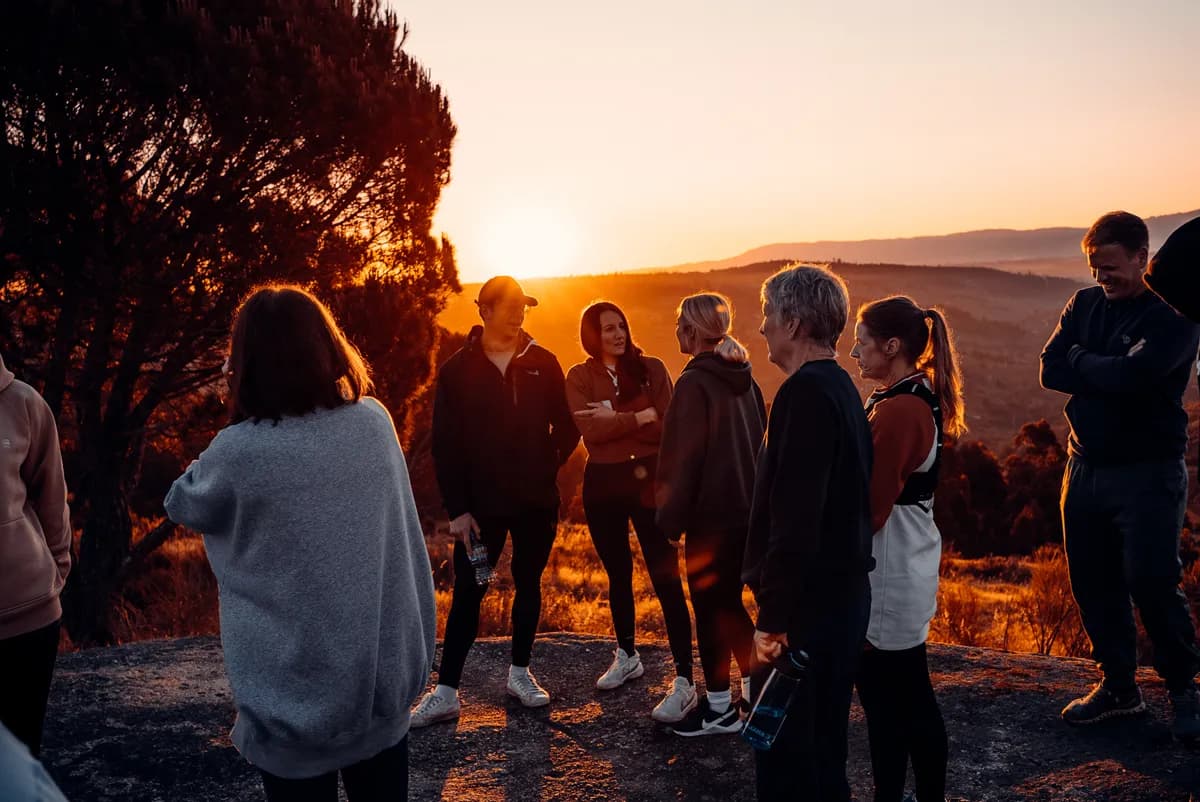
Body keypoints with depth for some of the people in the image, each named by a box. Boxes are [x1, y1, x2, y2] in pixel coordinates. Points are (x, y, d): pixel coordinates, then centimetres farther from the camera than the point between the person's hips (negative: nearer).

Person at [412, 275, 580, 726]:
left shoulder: (543, 363, 1)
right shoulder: (458, 370, -4)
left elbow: (566, 427, 7)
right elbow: (444, 445, -6)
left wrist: (547, 470, -3)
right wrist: (457, 508, -10)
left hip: (536, 501, 2)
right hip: (481, 502, -2)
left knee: (528, 584, 12)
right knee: (468, 592, 2)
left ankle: (520, 673, 29)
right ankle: (446, 692, 10)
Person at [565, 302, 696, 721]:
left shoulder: (651, 368, -1)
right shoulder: (580, 377, 0)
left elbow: (666, 428, -11)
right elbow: (589, 430, -15)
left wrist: (613, 419, -15)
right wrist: (640, 417, -14)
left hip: (649, 481, -2)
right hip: (603, 484, 2)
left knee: (666, 579, -7)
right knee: (618, 575, 18)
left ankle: (685, 680, -3)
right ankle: (627, 656, 37)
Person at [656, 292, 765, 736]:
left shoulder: (695, 382, -15)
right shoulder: (744, 378, 9)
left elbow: (683, 457, -17)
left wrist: (670, 517, -10)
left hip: (711, 515, -8)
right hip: (746, 510, 8)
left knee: (710, 607, 4)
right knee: (729, 602, 19)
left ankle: (719, 707, 15)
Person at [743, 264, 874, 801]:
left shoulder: (805, 393, -18)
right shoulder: (841, 387, 13)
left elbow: (795, 518, -25)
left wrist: (773, 618, -21)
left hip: (806, 603, -10)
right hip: (843, 595, 10)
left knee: (784, 758, 2)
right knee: (823, 748, 21)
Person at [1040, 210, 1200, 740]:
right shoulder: (1085, 303, 8)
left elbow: (1133, 373, -25)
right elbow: (1050, 370, -2)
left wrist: (1082, 361, -8)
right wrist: (1110, 375, -13)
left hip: (1147, 472, -5)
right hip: (1085, 466, 6)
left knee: (1151, 583, -5)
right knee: (1092, 583, 10)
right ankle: (1118, 686, 26)